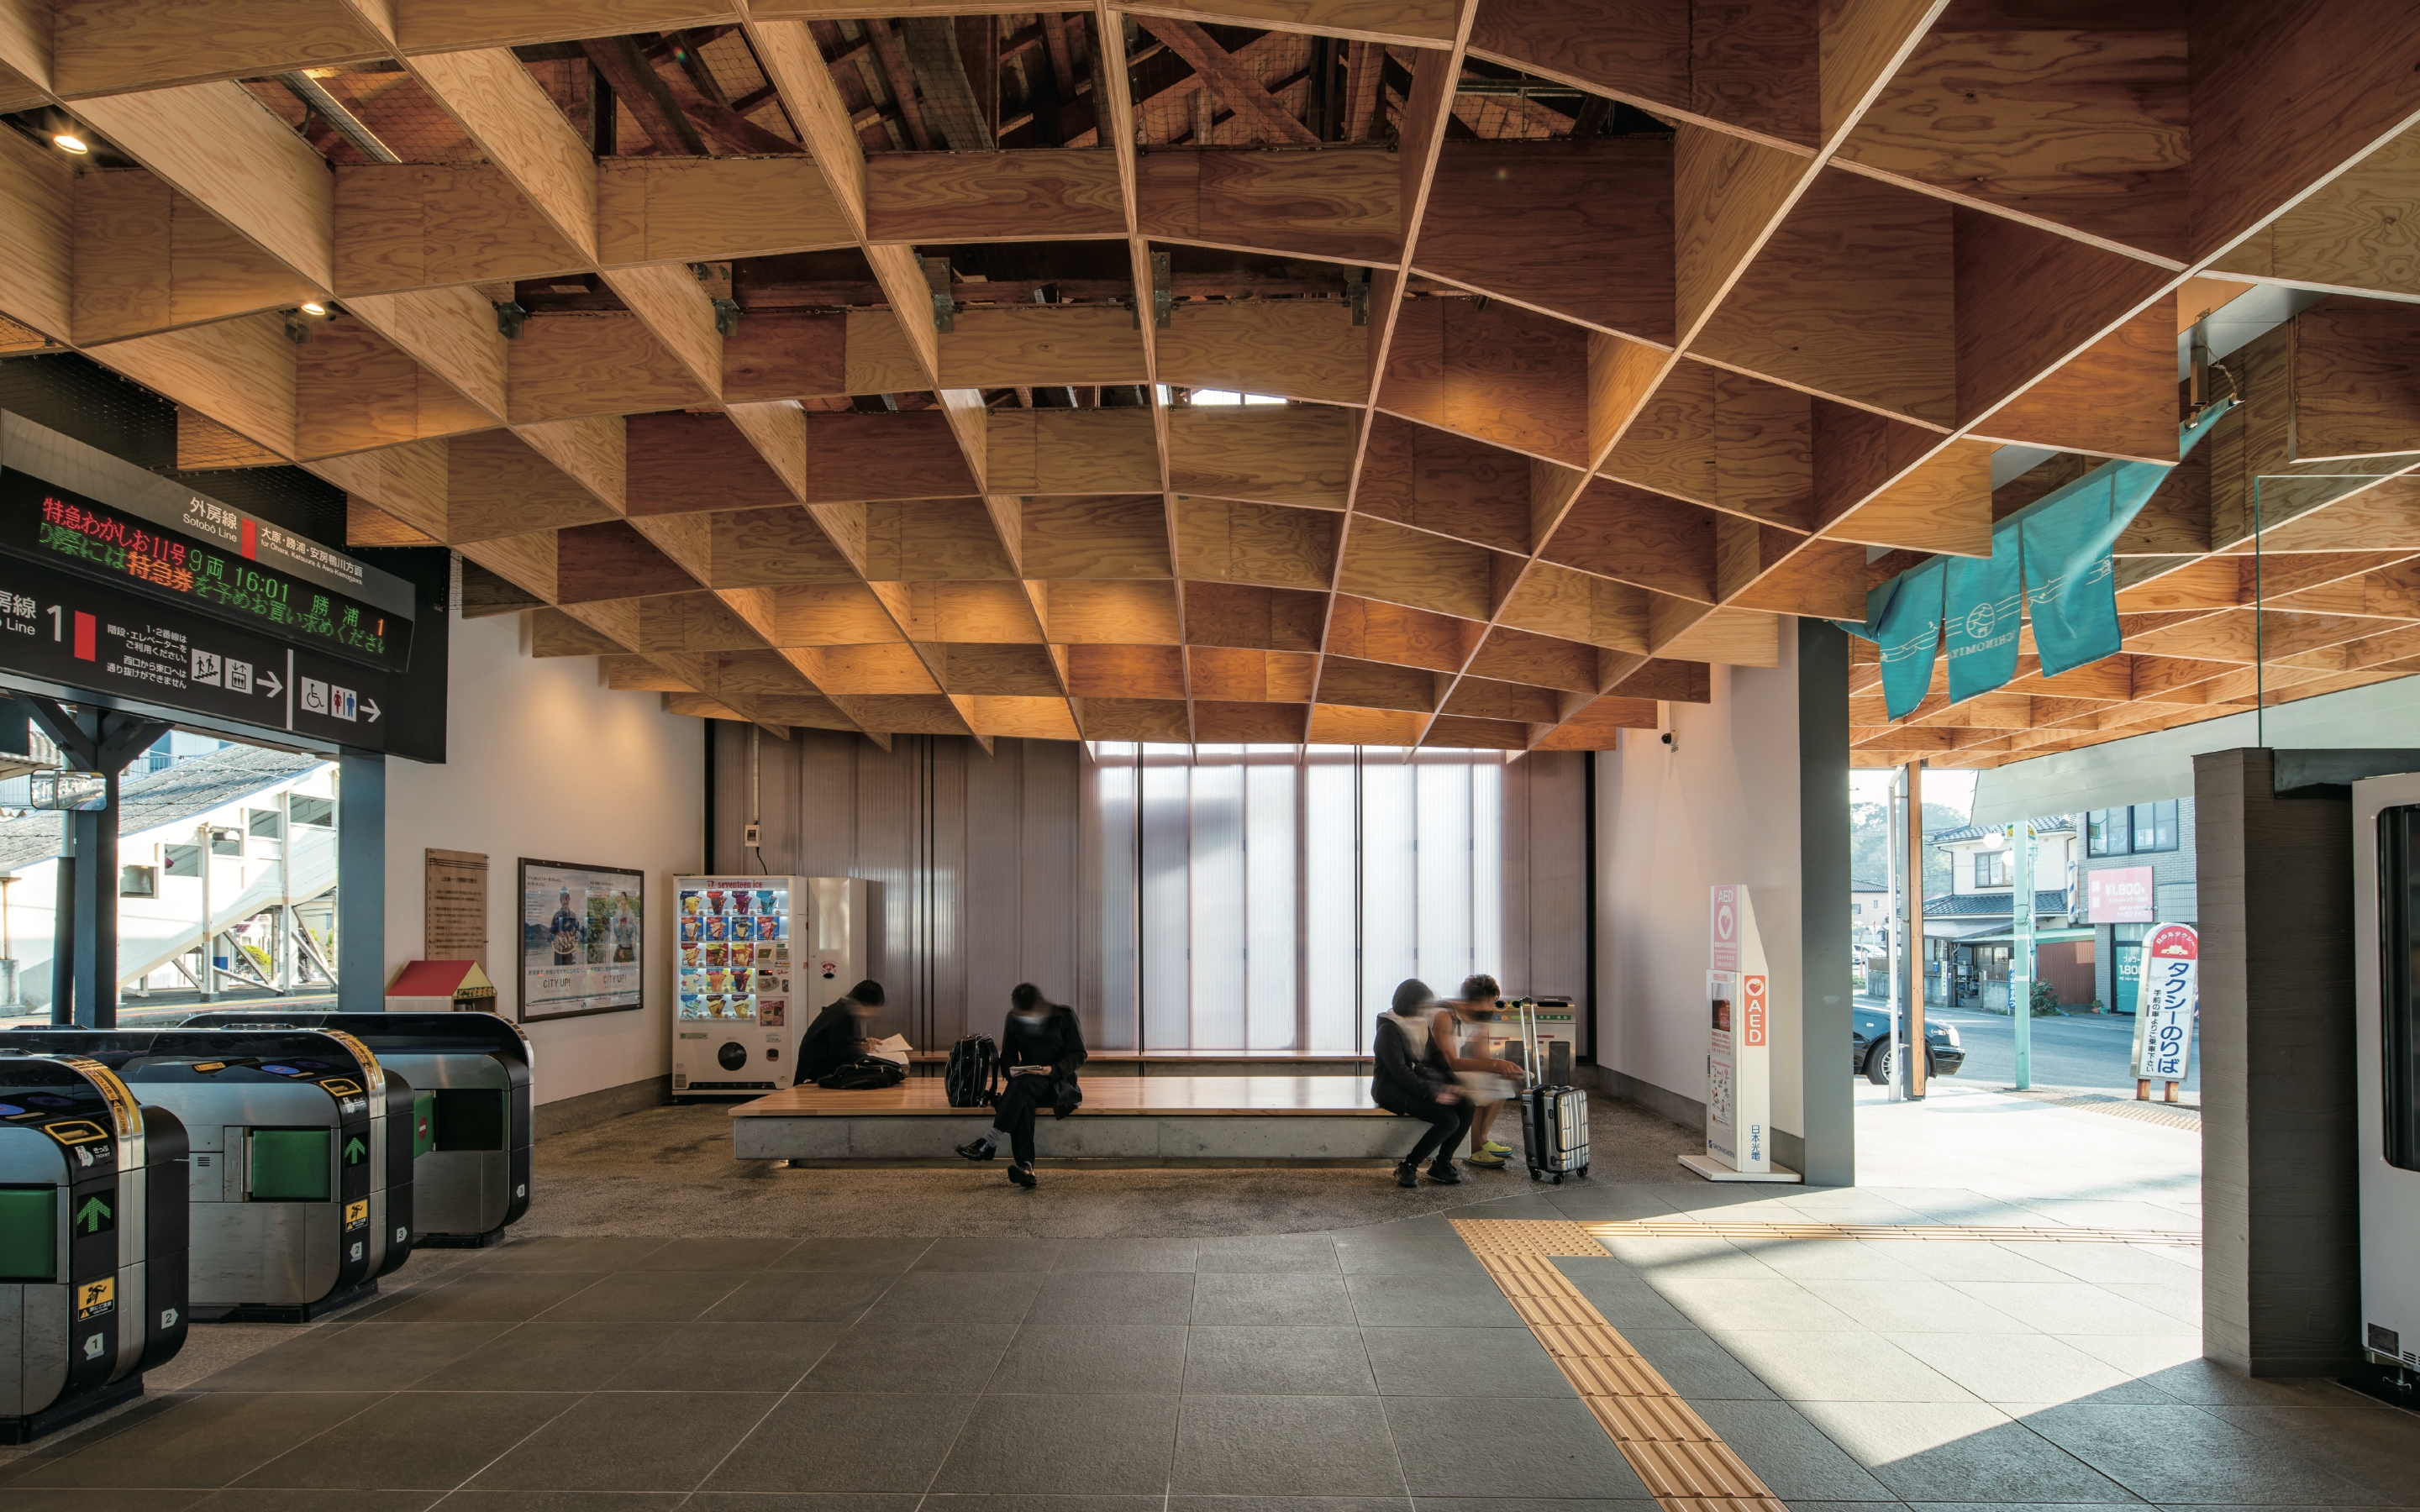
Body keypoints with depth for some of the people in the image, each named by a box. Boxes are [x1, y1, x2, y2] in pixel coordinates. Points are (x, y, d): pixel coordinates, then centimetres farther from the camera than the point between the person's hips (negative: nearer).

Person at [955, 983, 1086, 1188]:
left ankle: (989, 1142, -42)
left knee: (1023, 1083, -36)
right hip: (1028, 1082, 3)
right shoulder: (1014, 1019, 6)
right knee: (1022, 1102, -36)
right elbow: (1007, 1055, 14)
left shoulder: (1064, 1016, -4)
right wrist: (1011, 1068, -10)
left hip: (1058, 1081, -3)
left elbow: (1079, 1054, -4)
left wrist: (1053, 1069, -21)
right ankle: (1026, 1166, -48)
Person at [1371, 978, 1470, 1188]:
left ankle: (1443, 1163, -4)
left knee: (1465, 1106, -15)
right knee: (1449, 1119, -25)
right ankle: (1408, 1167, -13)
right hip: (1392, 1090, -8)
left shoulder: (1422, 1026, 13)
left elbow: (1437, 1058, 14)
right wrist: (1432, 1094, -24)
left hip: (1418, 1083, 8)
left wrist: (1451, 1085, -4)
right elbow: (1399, 1071, -21)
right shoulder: (1389, 1029, -13)